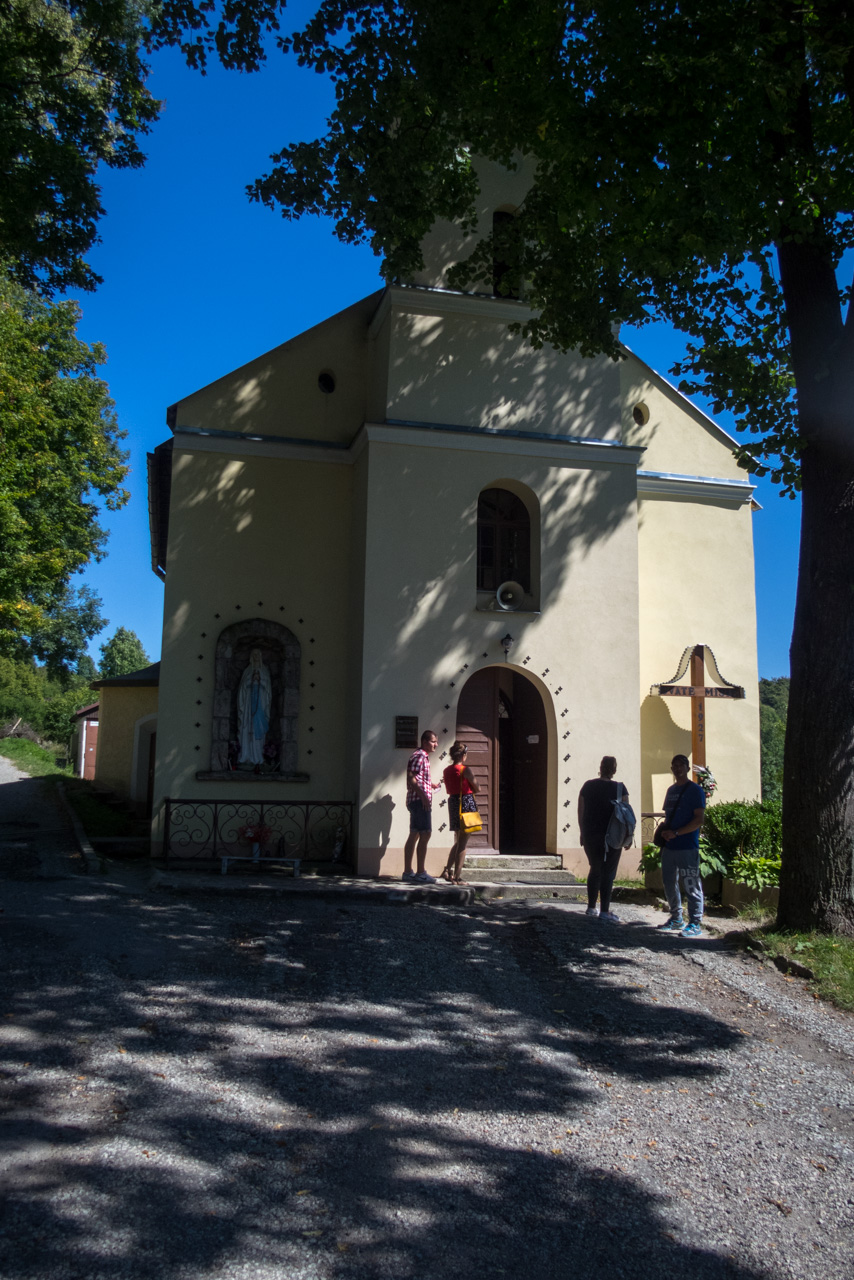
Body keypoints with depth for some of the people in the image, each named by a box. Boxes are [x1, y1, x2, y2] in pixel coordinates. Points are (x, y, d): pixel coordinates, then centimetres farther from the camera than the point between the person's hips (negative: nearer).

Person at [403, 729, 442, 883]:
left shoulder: (424, 756, 19)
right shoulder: (419, 756, -12)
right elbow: (411, 778, -20)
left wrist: (432, 784, 22)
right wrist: (423, 796, -24)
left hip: (416, 801, 11)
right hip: (419, 799, -11)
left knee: (414, 835, 11)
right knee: (425, 834, -11)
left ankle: (407, 872, 15)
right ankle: (420, 873, -10)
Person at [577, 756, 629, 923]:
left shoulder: (588, 786, 3)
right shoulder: (619, 788, -6)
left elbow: (581, 812, 6)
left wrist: (583, 833, 16)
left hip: (590, 835, 4)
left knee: (595, 870, 17)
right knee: (608, 872, 2)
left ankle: (591, 907, 23)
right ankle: (604, 911, 0)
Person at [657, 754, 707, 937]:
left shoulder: (695, 790, -6)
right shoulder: (671, 790, 17)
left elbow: (699, 820, -13)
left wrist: (676, 833, -18)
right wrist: (664, 832, 2)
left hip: (687, 847, -8)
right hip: (669, 846, 8)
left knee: (691, 886, -4)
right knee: (669, 884, 13)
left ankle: (695, 924, 2)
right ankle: (676, 919, 24)